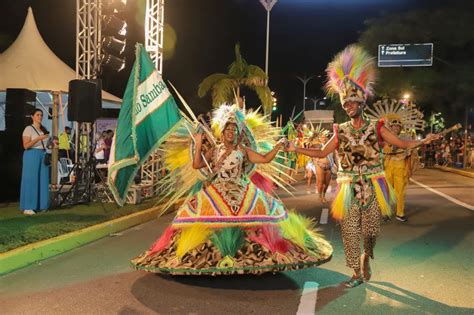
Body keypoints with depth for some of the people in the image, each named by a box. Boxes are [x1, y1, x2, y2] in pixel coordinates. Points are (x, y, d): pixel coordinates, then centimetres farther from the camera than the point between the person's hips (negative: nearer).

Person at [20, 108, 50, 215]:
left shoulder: (44, 130, 17)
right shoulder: (29, 129, -3)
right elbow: (26, 145, -12)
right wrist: (38, 138, -20)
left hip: (43, 156, 6)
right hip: (32, 155, -6)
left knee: (43, 180, 4)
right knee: (31, 180, -5)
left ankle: (40, 205, 11)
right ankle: (28, 207, -2)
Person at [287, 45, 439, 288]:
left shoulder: (376, 128, 0)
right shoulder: (341, 132, 4)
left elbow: (402, 143, 1)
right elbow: (321, 153, 7)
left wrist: (422, 141, -14)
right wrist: (296, 149, -1)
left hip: (372, 187, -1)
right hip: (349, 189, 1)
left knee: (371, 230, 6)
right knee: (350, 231, 2)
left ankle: (365, 258, 37)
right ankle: (357, 274, 16)